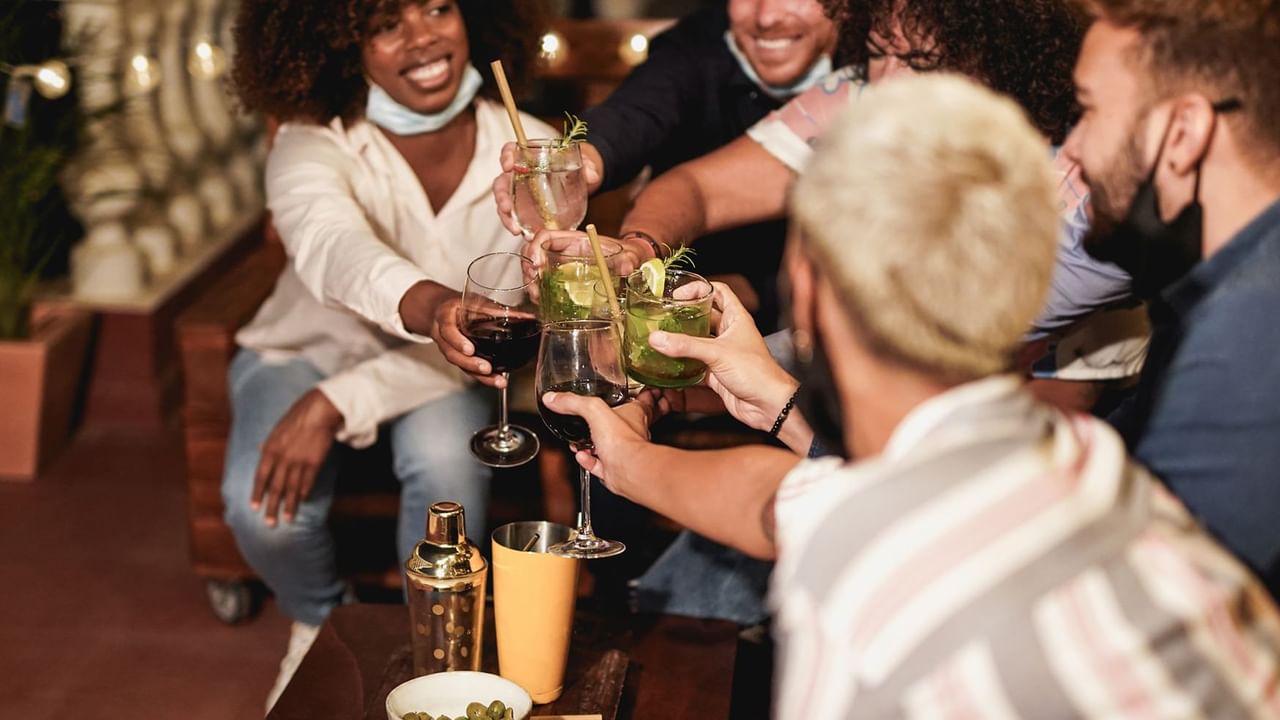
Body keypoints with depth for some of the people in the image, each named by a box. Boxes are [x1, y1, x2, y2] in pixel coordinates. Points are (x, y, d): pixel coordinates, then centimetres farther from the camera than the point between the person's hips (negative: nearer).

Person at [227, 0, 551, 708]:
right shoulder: (310, 147, -24)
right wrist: (433, 303, -71)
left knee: (447, 462, -32)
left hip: (433, 372, 0)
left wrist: (337, 403, -32)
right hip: (304, 352, 0)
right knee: (262, 508, -27)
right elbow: (332, 247, -48)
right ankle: (320, 623, 9)